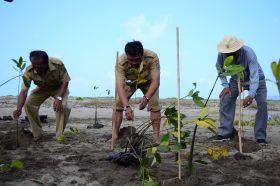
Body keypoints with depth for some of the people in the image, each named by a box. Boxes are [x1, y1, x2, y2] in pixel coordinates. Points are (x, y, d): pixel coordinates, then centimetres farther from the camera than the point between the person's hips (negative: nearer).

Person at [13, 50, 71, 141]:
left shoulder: (58, 64, -36)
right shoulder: (29, 71, -31)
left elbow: (65, 82, -23)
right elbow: (24, 91, -34)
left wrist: (59, 98, -37)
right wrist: (19, 109, -49)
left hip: (59, 88, -2)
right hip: (42, 89, 3)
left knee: (63, 106, -28)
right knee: (28, 104, -18)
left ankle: (59, 136, -10)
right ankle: (37, 134, -2)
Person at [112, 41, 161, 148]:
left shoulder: (152, 57, -40)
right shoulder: (121, 62, -40)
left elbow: (156, 81, -42)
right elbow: (120, 86, -46)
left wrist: (146, 97, -59)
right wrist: (127, 106, -59)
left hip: (148, 81, 0)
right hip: (129, 82, 0)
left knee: (155, 105, -17)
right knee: (118, 105, -13)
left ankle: (156, 137, -6)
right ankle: (114, 137, -5)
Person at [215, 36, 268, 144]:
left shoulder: (249, 53, -36)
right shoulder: (222, 54, -26)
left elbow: (254, 76, -43)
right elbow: (219, 68, -5)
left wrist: (251, 95, -56)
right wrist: (225, 85, -14)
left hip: (256, 80, -3)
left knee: (262, 104, -19)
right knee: (225, 99, -15)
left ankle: (260, 137, -7)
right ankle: (225, 132, -6)